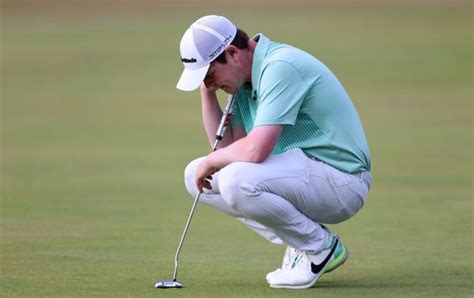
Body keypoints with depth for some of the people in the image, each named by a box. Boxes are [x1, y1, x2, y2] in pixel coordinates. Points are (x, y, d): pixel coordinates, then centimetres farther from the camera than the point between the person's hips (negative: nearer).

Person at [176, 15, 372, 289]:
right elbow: (227, 144, 13)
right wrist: (207, 91, 3)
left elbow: (255, 150, -30)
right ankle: (302, 240, 8)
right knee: (196, 176, 8)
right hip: (300, 173, 10)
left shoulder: (280, 67, -22)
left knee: (236, 181, -32)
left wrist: (211, 161, -11)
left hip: (340, 180, -10)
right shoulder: (246, 77, 9)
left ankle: (320, 247, -8)